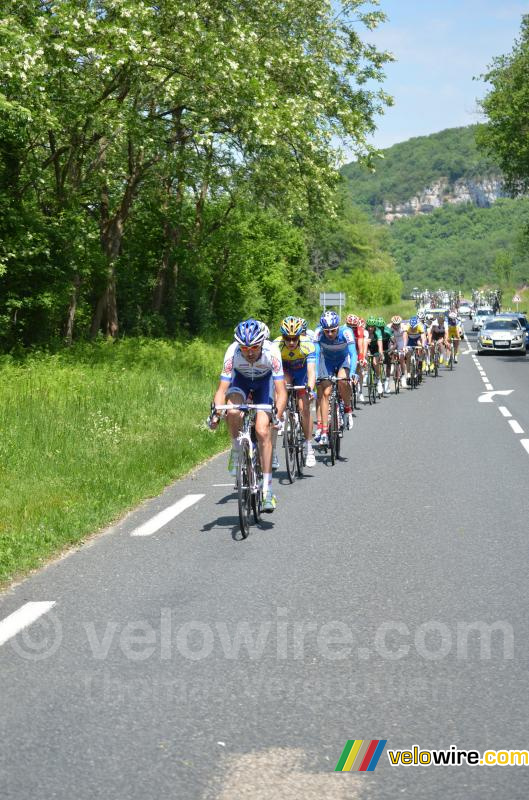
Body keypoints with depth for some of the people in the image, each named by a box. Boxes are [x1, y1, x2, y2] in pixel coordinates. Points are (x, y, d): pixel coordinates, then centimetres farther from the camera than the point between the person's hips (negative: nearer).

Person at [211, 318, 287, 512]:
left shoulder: (271, 352, -36)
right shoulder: (232, 353, -34)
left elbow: (281, 391, -38)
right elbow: (222, 390, -33)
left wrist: (277, 415, -53)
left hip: (264, 381, -1)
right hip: (241, 379, 1)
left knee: (263, 431, -15)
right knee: (232, 411, -32)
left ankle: (267, 488, -8)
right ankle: (237, 451, -3)